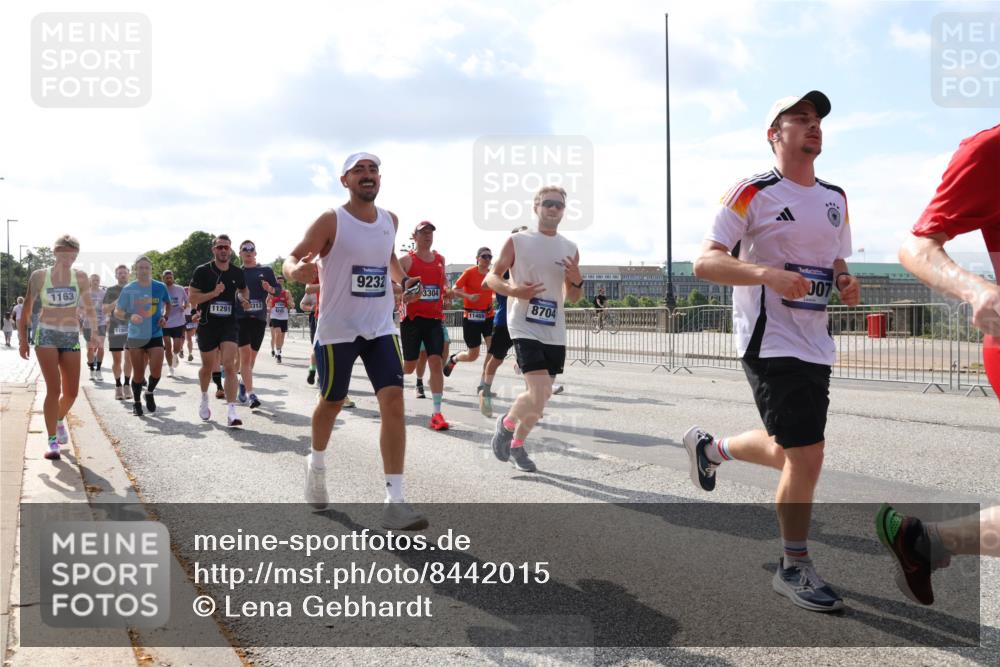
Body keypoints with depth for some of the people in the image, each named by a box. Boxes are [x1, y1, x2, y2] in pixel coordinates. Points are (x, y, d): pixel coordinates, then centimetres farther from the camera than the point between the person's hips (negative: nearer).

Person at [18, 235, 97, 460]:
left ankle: (59, 419, 37)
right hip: (46, 334, -2)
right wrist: (22, 339, 1)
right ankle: (52, 442, -5)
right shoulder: (39, 276, 0)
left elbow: (89, 309, 8)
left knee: (71, 392, 4)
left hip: (71, 336, 3)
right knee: (54, 389, -13)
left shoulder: (80, 277, 4)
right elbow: (26, 310, 5)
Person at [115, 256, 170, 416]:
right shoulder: (128, 289, -5)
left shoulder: (160, 287, -1)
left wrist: (165, 317, 1)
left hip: (155, 335, 1)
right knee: (138, 374, 5)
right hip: (135, 337, 0)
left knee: (156, 372, -10)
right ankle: (136, 402, 27)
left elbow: (167, 304, 19)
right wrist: (130, 316, -21)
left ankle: (149, 393, 21)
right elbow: (117, 312, -1)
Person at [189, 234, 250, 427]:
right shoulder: (202, 271, -5)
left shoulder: (237, 273, 4)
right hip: (207, 324, -1)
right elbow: (191, 297, -7)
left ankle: (231, 411, -18)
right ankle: (204, 399, 43)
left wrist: (243, 299, 2)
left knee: (229, 366, -14)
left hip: (229, 324, 1)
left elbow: (244, 290, 24)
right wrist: (214, 293, -20)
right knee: (208, 367, 15)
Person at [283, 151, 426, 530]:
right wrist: (298, 271, -33)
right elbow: (291, 260, -12)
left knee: (393, 400, -13)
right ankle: (316, 465, 43)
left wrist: (403, 279, 17)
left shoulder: (391, 221, 7)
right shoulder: (331, 222, -9)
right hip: (337, 329, -3)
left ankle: (394, 501, -14)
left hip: (380, 328, 4)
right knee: (331, 403, 11)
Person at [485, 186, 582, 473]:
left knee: (539, 397, 11)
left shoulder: (570, 249, 11)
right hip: (525, 328, -5)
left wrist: (577, 282, -6)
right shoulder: (517, 241, -1)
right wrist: (513, 290, -17)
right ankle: (506, 423, 12)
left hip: (554, 333, 5)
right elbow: (491, 278, 2)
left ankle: (517, 445, 33)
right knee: (539, 395, -18)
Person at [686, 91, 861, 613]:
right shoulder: (753, 192, -8)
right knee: (806, 457, -9)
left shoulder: (835, 199, 14)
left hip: (815, 345, 8)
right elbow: (704, 262, -14)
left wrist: (845, 283, 1)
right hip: (770, 344, -8)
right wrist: (768, 274, -29)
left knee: (788, 453, 16)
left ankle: (709, 446, 43)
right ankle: (795, 568, 11)